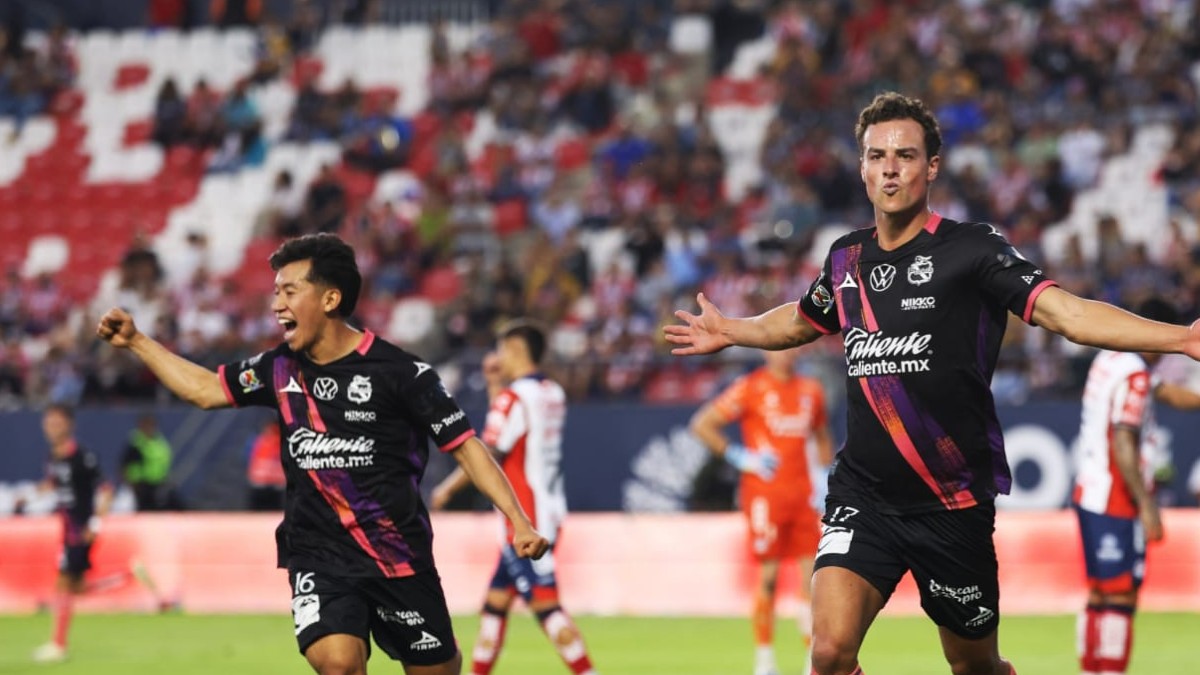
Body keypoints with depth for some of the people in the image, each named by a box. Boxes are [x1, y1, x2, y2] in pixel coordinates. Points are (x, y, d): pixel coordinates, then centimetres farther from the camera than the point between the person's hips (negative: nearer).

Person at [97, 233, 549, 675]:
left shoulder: (400, 371, -10)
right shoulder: (281, 368, 5)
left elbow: (465, 446, -7)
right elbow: (206, 389, 20)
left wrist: (519, 522, -15)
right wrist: (135, 341, 17)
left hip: (400, 558, -2)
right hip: (320, 558, 2)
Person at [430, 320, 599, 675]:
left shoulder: (514, 397, -14)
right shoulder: (553, 394, 11)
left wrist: (446, 488, -1)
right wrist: (495, 385, 21)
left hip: (526, 522, -9)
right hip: (549, 512, 9)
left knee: (544, 603, -13)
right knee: (496, 599, 15)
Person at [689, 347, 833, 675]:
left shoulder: (811, 390, 12)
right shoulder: (751, 388, -4)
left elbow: (822, 437, 27)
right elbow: (702, 424, -5)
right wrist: (739, 457, -10)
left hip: (802, 495, 5)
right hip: (764, 493, -5)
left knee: (814, 572, 0)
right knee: (768, 575, -5)